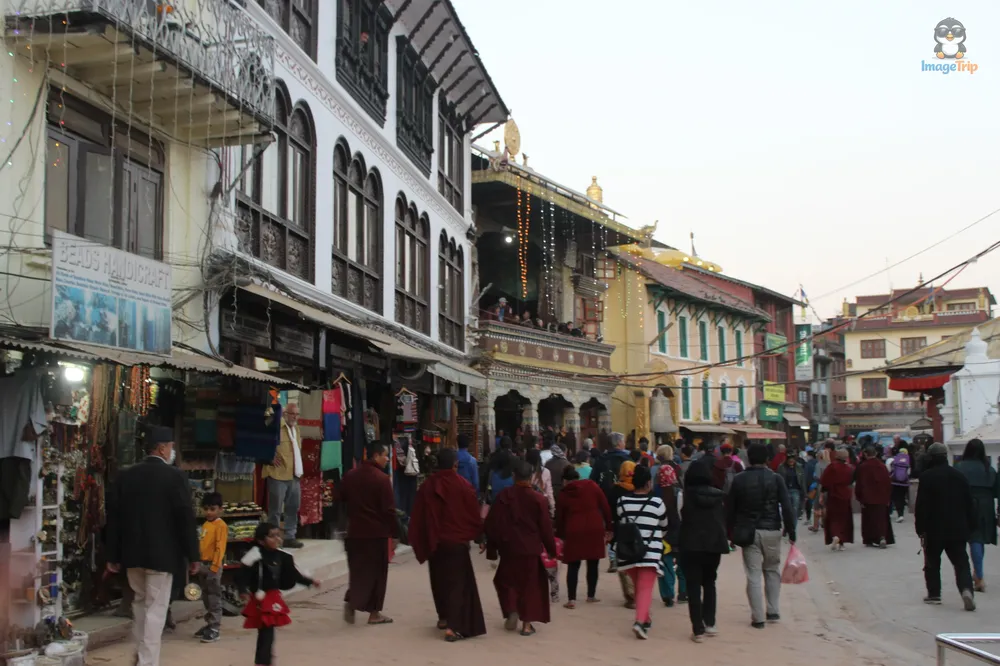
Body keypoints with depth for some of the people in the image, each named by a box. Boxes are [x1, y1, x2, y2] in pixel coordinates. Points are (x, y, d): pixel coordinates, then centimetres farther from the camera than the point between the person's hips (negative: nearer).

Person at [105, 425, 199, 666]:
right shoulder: (174, 476, -10)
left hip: (132, 552, 6)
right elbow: (186, 518, -12)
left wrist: (113, 555, 12)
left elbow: (114, 516, 6)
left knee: (139, 602, 22)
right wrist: (193, 555, -5)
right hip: (161, 554, -5)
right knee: (155, 609, -1)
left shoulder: (125, 475, 5)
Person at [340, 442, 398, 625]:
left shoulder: (350, 475, 6)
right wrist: (393, 531, -5)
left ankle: (350, 602, -1)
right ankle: (374, 613, 9)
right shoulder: (382, 478, -14)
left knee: (357, 569, 15)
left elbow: (342, 500, 16)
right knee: (376, 572, 4)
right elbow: (388, 509, -14)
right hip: (377, 532, -5)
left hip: (355, 531, 5)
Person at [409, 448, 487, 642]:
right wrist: (477, 535, 11)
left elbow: (418, 517, 1)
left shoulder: (426, 486, -2)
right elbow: (474, 514, -5)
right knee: (458, 581, 0)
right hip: (457, 541, -4)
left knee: (440, 580, 20)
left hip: (434, 542, 4)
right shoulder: (463, 485, -12)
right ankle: (452, 626, -11)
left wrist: (420, 544, 10)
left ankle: (443, 617, 33)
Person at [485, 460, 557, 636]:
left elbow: (492, 523, -2)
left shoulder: (503, 496, -6)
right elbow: (546, 527, -5)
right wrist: (551, 549, 8)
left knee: (506, 580, 21)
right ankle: (527, 624, 9)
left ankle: (512, 611, 2)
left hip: (509, 548, 1)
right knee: (530, 585, 11)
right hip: (531, 549, -1)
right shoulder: (539, 499, -9)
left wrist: (492, 547, 8)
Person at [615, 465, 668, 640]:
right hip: (650, 552, -4)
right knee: (646, 588, -6)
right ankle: (640, 621, -23)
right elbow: (664, 528, 9)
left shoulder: (622, 502, 2)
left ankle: (645, 619, 31)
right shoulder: (656, 502, -5)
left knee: (638, 587, 20)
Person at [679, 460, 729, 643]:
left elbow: (680, 520, -6)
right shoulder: (719, 495, 6)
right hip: (714, 544, 4)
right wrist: (723, 541, 15)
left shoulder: (686, 495, -4)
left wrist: (676, 544, -1)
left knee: (693, 587, 1)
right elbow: (723, 520, 8)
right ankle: (709, 624, 22)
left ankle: (698, 629, -4)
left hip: (691, 545, -4)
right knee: (709, 583, 22)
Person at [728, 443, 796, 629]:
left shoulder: (739, 480, -1)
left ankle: (758, 617, 3)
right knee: (772, 571, 19)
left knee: (753, 575, 3)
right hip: (771, 531, 0)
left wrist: (731, 531, 12)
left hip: (748, 532, 0)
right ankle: (773, 611, 20)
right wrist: (791, 532, -1)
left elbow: (730, 509, 2)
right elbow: (787, 507, -7)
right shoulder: (775, 479, -4)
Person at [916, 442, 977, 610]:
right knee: (961, 562, 4)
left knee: (932, 563, 11)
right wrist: (971, 525, 15)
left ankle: (934, 594, 13)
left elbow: (921, 505, -12)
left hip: (934, 529, -3)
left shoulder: (926, 477, -10)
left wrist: (920, 528, -6)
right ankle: (966, 589, -17)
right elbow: (969, 503, 8)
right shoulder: (959, 476, 5)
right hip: (957, 529, 3)